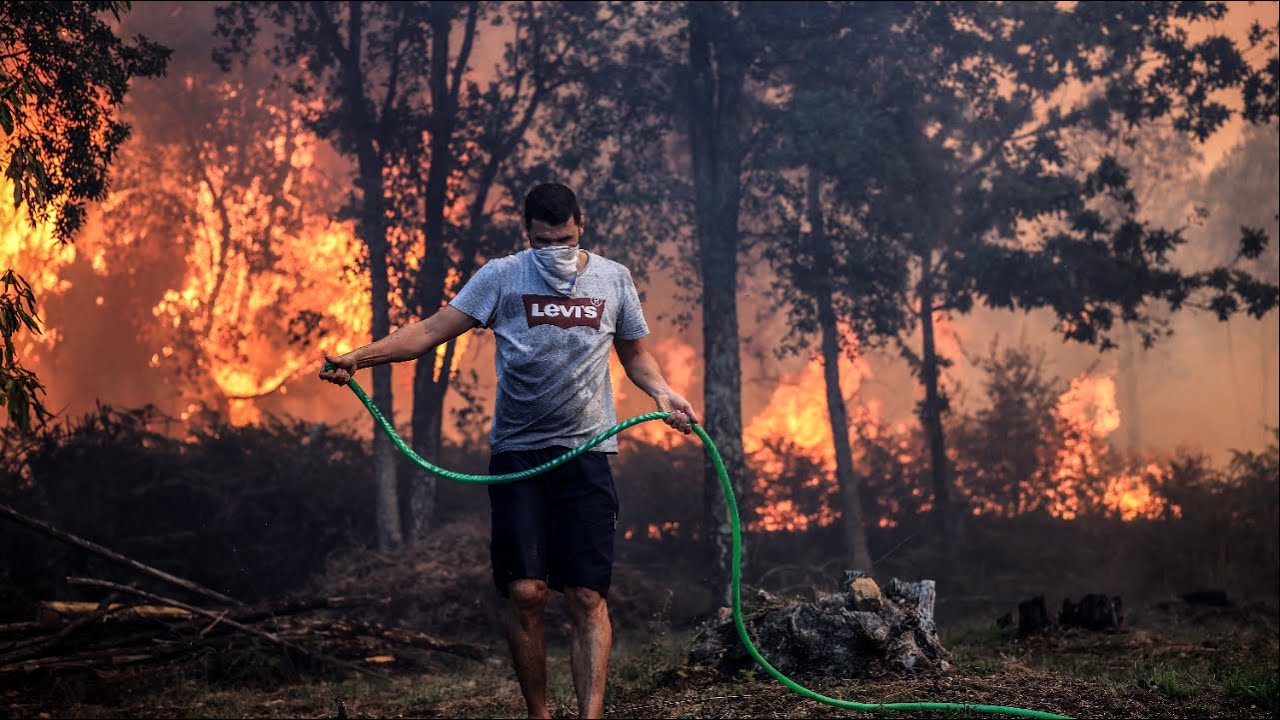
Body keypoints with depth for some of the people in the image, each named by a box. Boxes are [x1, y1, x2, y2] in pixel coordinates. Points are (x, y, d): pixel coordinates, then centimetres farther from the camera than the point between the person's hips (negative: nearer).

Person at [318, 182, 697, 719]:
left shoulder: (613, 281, 8)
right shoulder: (501, 277, 1)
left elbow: (635, 354, 19)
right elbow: (431, 331, -4)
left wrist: (664, 394, -1)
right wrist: (358, 358, -16)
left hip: (586, 453, 1)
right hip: (516, 453, -1)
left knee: (587, 596, -7)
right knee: (525, 593, -6)